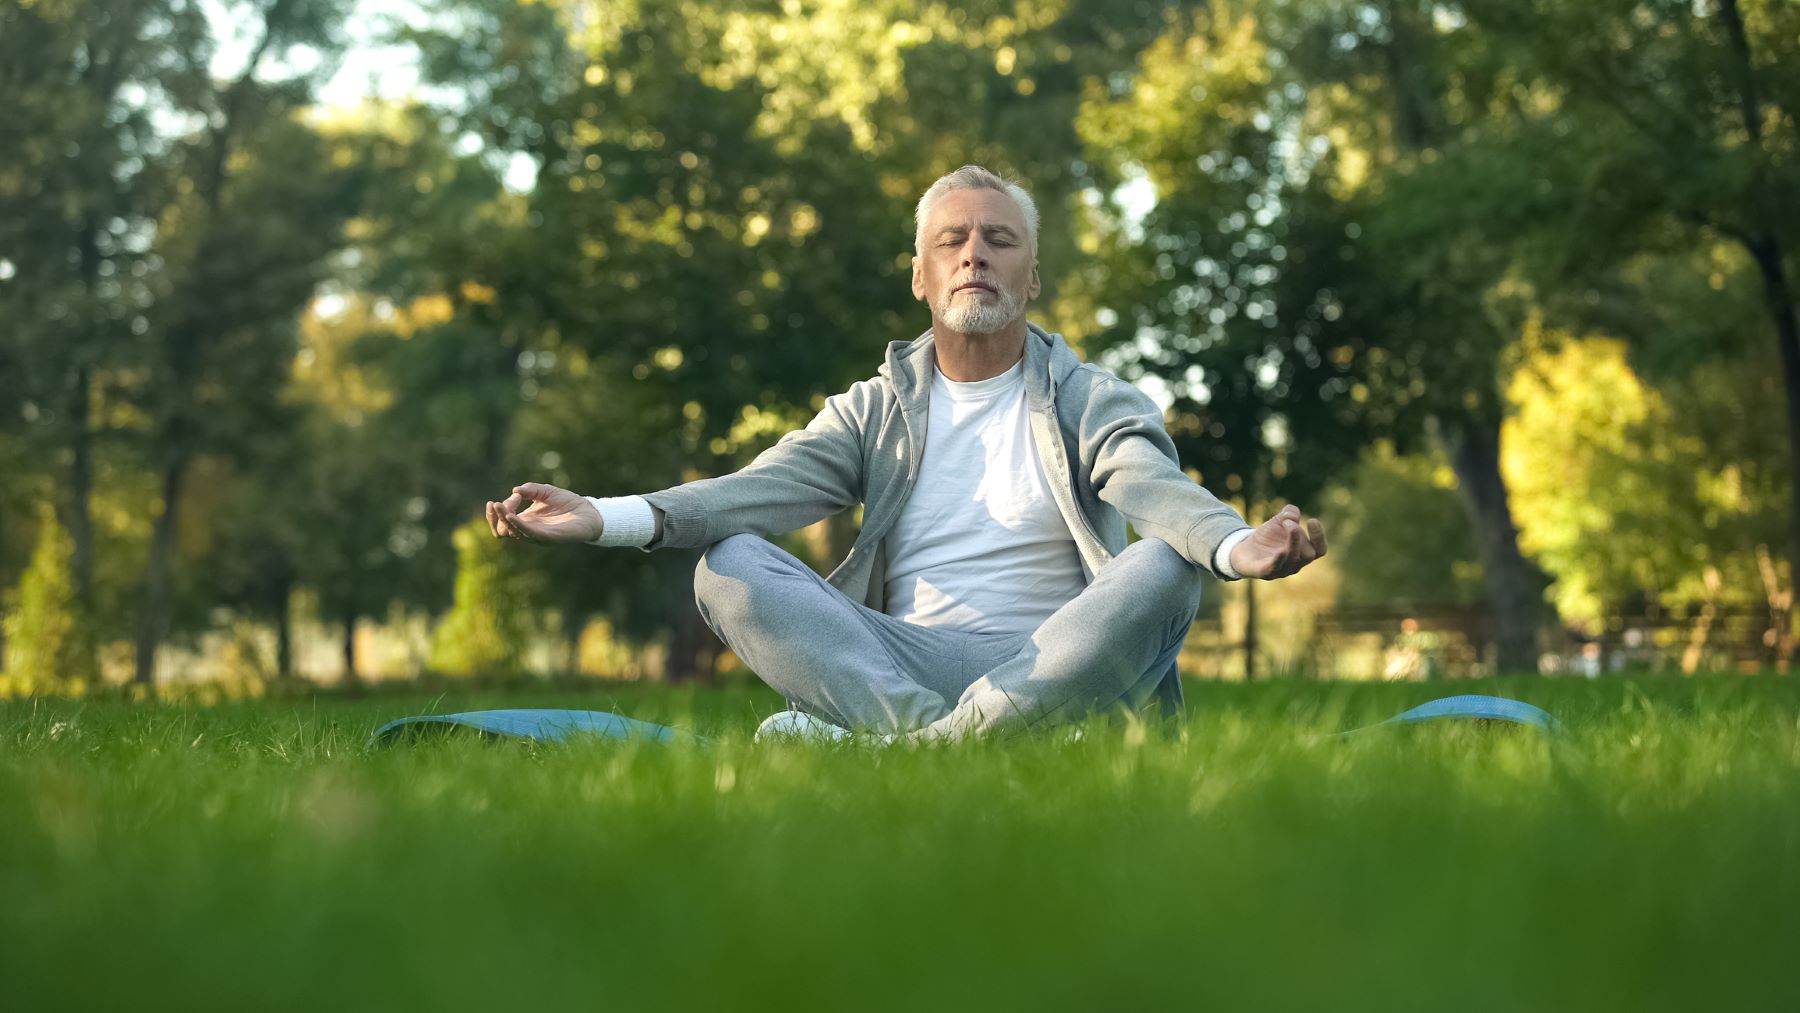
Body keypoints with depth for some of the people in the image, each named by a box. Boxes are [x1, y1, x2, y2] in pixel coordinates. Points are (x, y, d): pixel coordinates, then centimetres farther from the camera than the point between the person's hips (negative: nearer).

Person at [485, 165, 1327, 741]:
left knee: (1161, 570, -30)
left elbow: (1160, 489, -13)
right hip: (897, 666, 2)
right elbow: (759, 488, -2)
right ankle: (949, 739, -33)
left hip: (1054, 670, -1)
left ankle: (918, 748, -35)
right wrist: (609, 518, -22)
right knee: (728, 568, -17)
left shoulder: (1090, 402, 9)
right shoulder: (876, 410, 15)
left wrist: (1242, 547, -39)